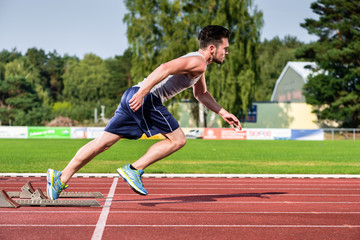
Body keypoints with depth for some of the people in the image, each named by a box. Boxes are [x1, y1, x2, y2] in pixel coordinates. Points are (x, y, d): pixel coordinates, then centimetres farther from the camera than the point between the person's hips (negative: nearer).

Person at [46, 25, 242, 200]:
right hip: (144, 98, -9)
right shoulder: (198, 62, -5)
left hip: (134, 97, 9)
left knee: (104, 141, 5)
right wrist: (142, 92, -28)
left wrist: (223, 113, 41)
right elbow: (165, 68, -20)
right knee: (177, 140, -2)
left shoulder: (198, 64, 29)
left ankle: (61, 178, 2)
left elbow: (201, 94, 44)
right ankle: (134, 170, -6)